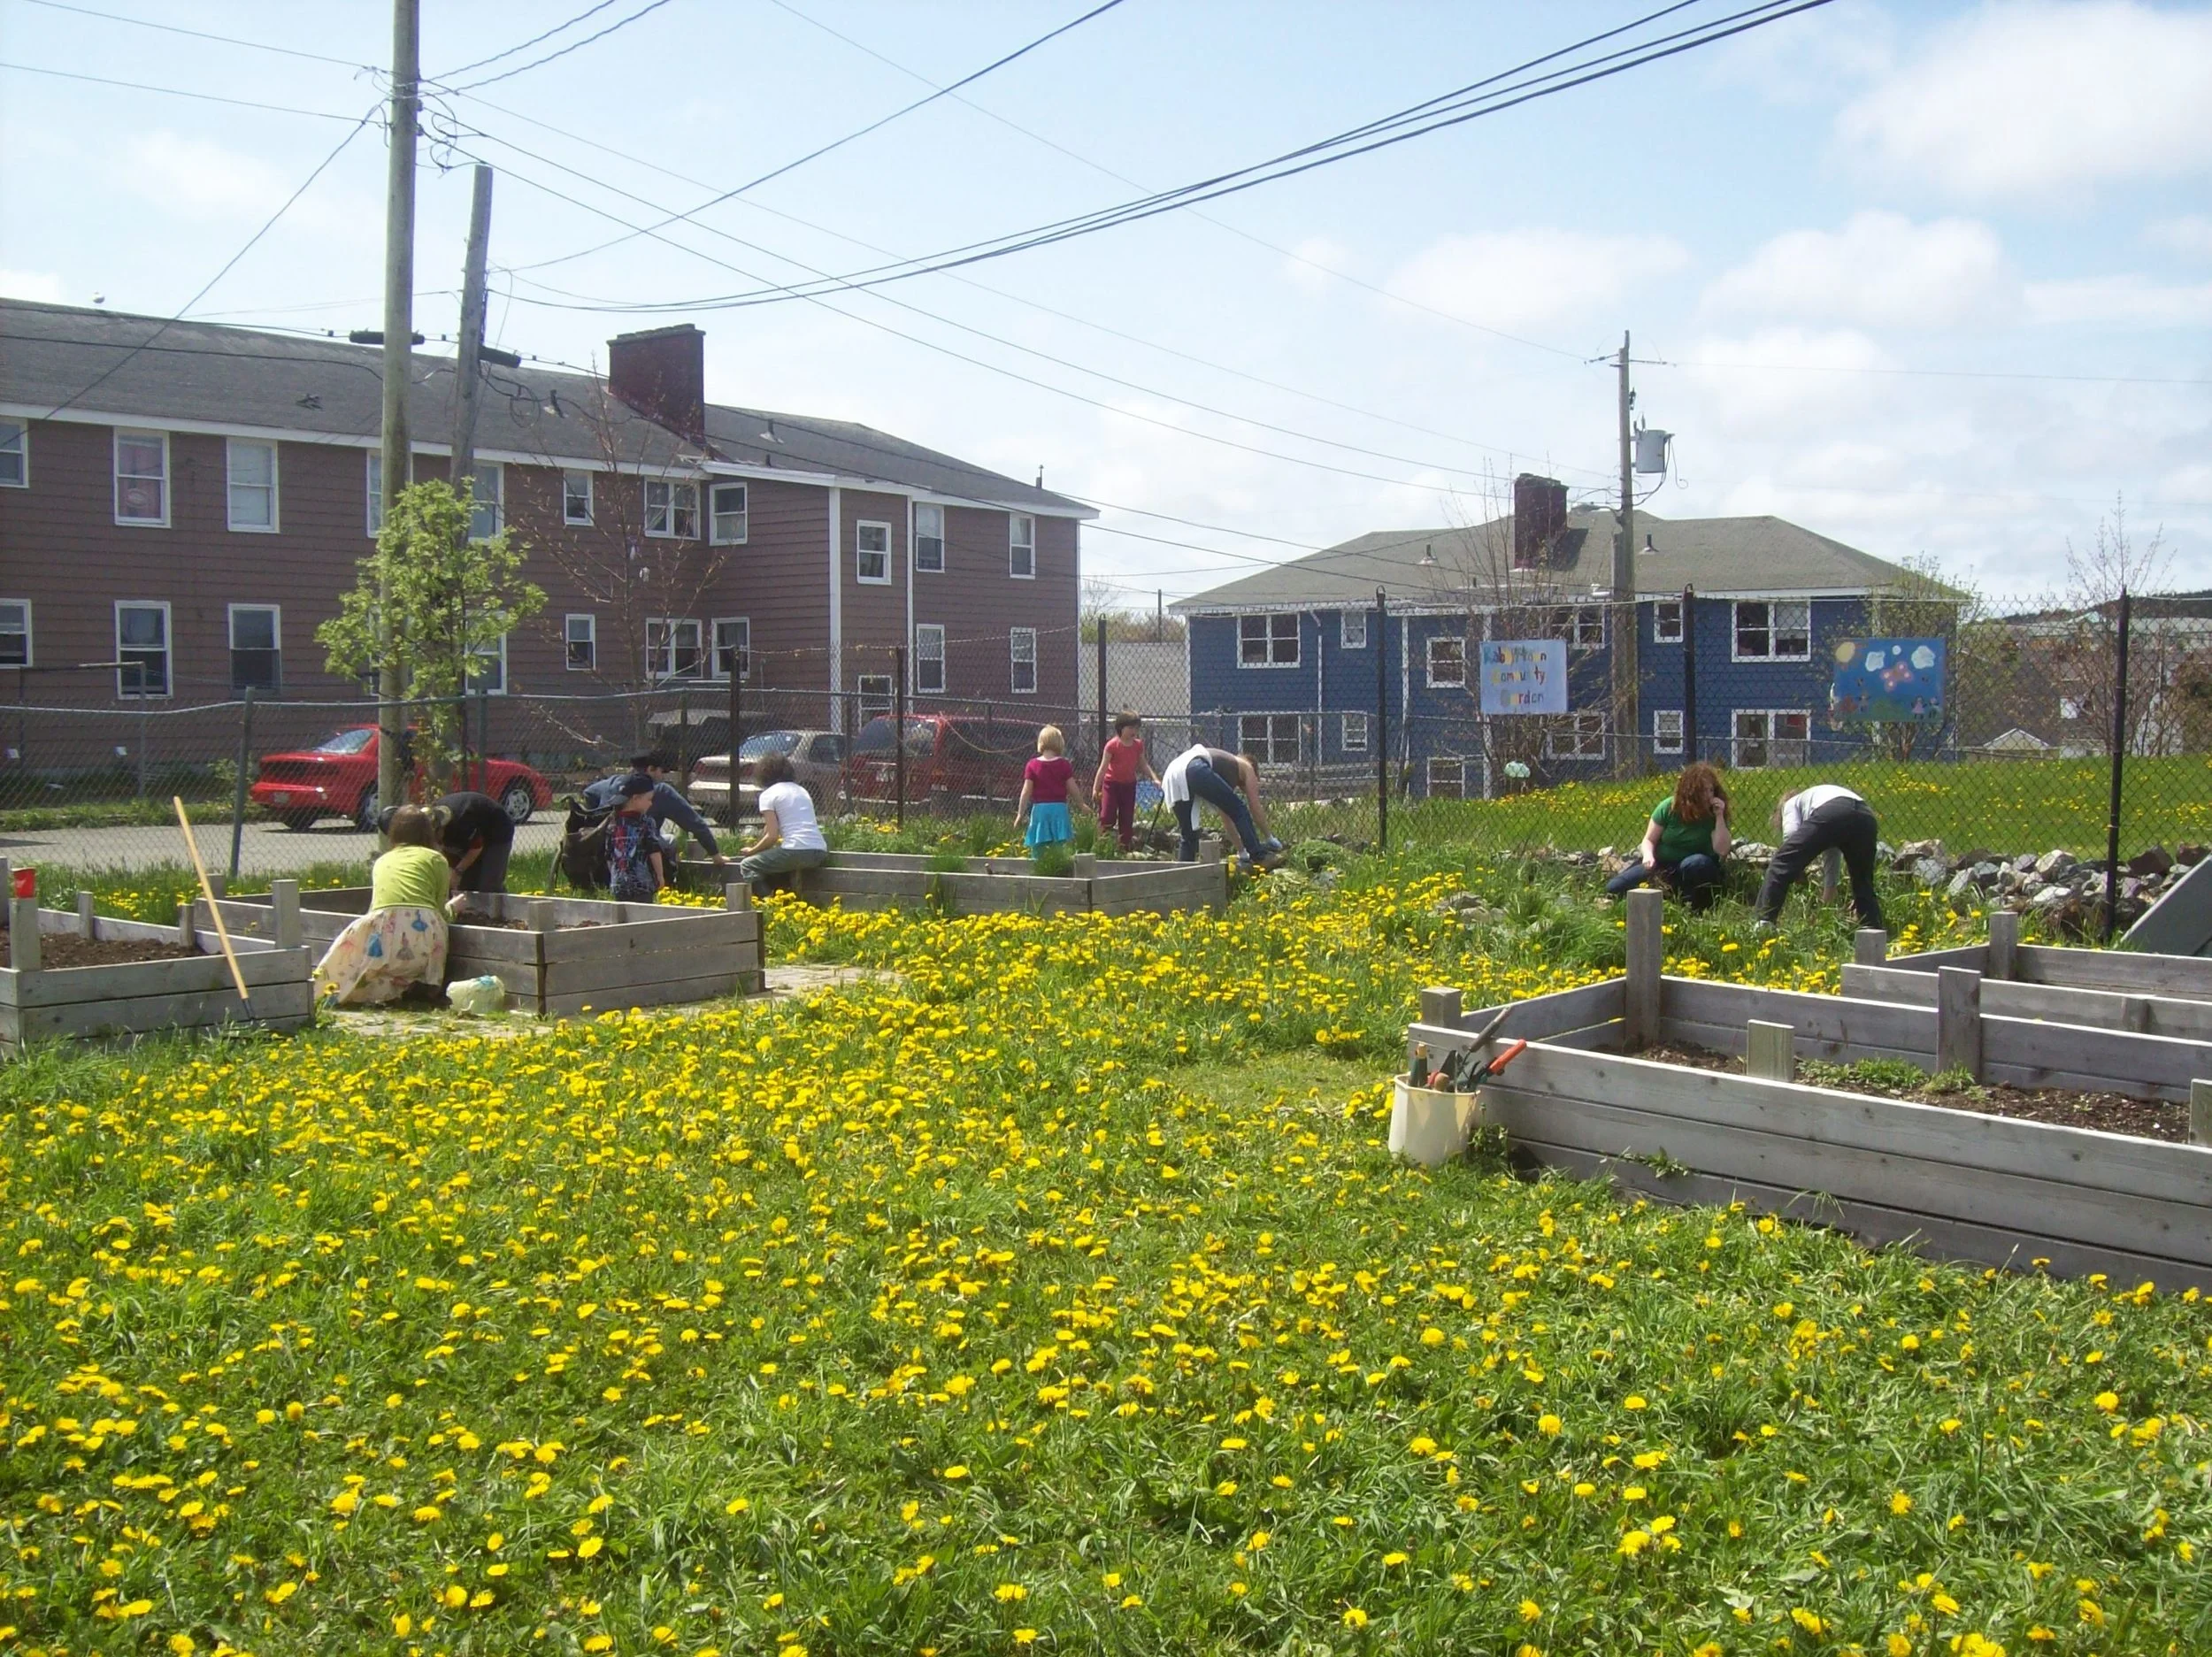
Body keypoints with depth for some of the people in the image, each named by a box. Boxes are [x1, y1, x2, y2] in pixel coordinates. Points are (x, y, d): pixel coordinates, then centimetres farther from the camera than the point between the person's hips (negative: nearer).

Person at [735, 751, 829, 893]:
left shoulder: (768, 794, 3)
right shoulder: (801, 790, 24)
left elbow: (772, 836, -4)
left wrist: (752, 851, 11)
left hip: (796, 852, -7)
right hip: (819, 853, 7)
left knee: (747, 865, 7)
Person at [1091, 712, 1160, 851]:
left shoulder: (1138, 745, 2)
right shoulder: (1112, 745, -14)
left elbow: (1143, 765, 10)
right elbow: (1103, 767, -13)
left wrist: (1154, 778, -4)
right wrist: (1095, 788, -16)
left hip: (1129, 785, 5)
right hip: (1111, 784, -5)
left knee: (1127, 819, 9)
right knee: (1107, 818, -9)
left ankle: (1125, 848, 16)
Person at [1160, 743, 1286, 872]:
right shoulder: (1247, 768, 27)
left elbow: (1227, 817, 45)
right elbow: (1256, 809, 22)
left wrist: (1243, 852, 48)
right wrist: (1269, 838, 33)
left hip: (1170, 776, 7)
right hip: (1195, 769, -7)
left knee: (1188, 837, 17)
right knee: (1239, 810, 4)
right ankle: (1260, 857, 1)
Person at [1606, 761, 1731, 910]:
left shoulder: (1714, 813, -10)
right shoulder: (1668, 808, -8)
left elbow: (1722, 851, -19)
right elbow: (1649, 840, -1)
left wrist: (1719, 817, -26)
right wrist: (1648, 855, -24)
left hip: (1692, 870, -2)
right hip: (1660, 864, 2)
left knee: (1698, 862, -40)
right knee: (1614, 888, -17)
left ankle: (1694, 907, -19)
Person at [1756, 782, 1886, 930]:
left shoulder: (1791, 803, 33)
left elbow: (1790, 834, 10)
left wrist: (1797, 873, 23)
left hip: (1830, 814, -6)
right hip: (1866, 817, 6)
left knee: (1782, 863, 2)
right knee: (1863, 882, 24)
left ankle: (1764, 922, -6)